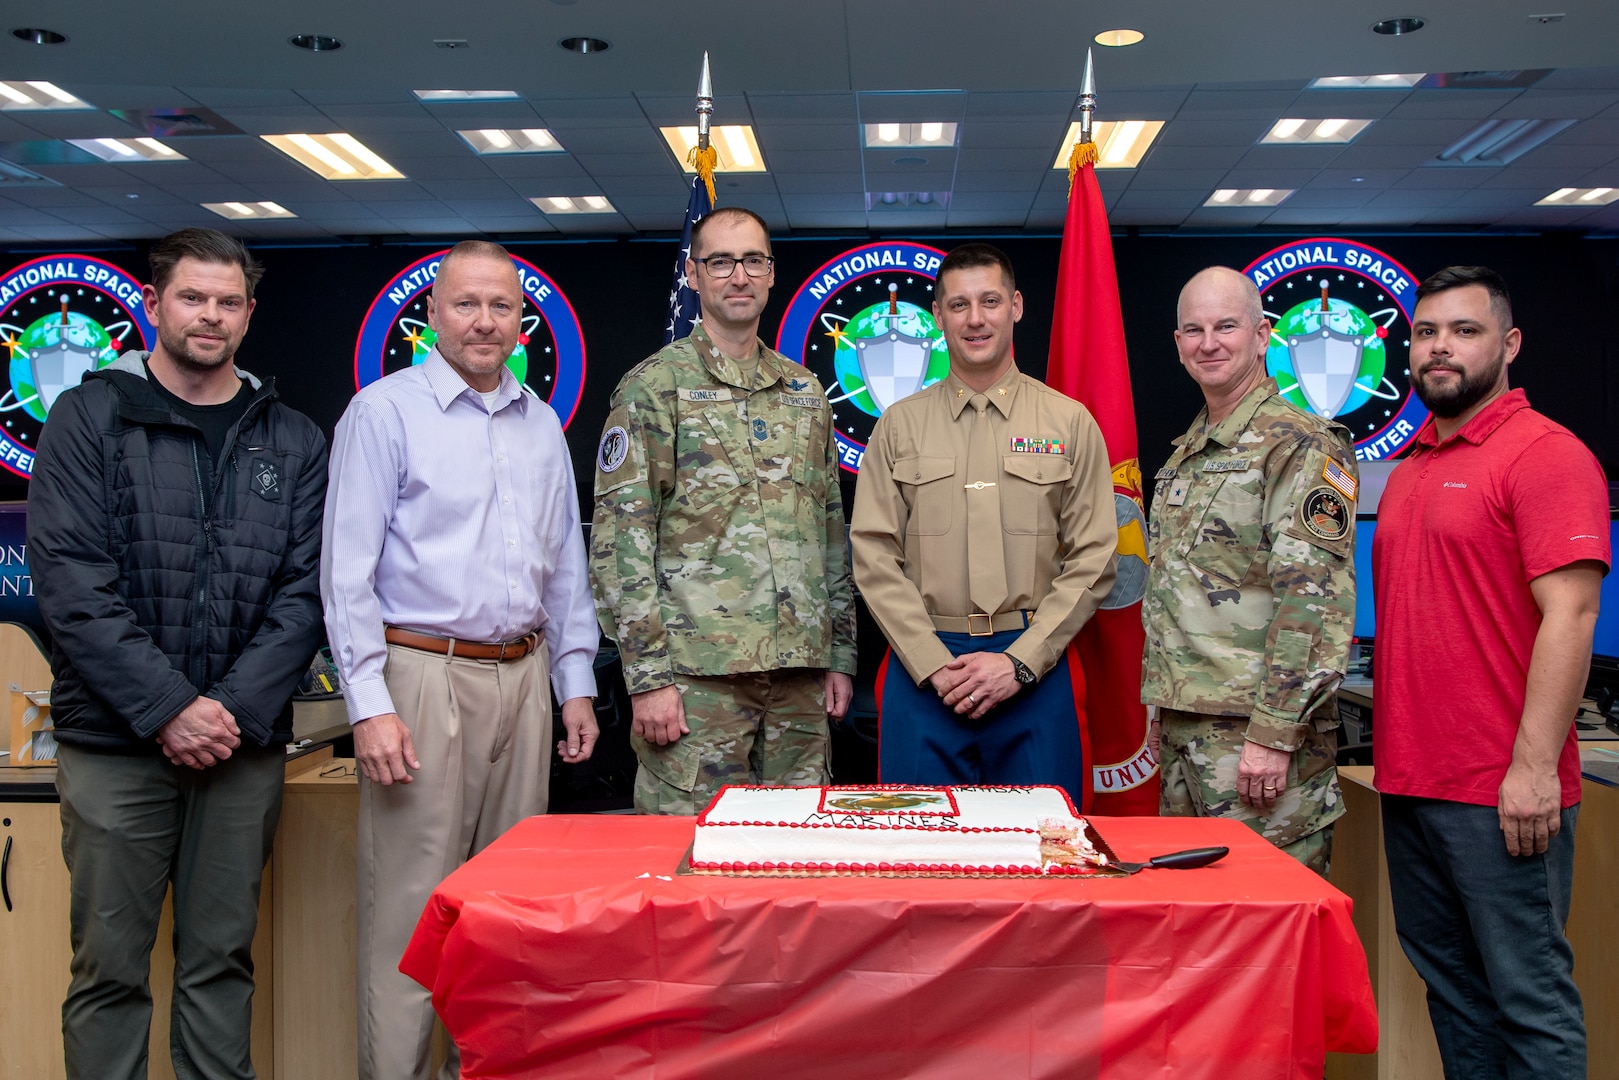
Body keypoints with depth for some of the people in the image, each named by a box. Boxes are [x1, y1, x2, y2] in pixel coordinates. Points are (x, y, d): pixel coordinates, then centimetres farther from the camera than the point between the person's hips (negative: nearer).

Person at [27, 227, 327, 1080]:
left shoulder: (292, 440, 9)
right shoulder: (89, 417, 2)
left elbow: (305, 590, 3)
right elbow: (69, 579, -7)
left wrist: (239, 709, -10)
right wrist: (168, 707, -14)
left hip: (245, 744, 2)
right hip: (115, 742, -2)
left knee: (223, 961, 10)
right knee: (109, 964, 5)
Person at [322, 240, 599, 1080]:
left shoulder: (541, 423, 14)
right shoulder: (385, 411, -2)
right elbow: (347, 570, -7)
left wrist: (576, 684, 13)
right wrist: (370, 705, -14)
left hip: (524, 679, 6)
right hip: (426, 676, -5)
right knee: (412, 904, -3)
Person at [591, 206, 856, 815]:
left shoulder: (806, 392, 16)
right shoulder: (653, 387, -1)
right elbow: (619, 540, -7)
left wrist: (841, 654, 13)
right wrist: (647, 674, -13)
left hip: (800, 675, 5)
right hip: (698, 672, -5)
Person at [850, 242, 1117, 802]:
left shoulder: (1071, 423, 6)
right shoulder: (900, 424, 8)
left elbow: (1092, 561, 1)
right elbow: (874, 556, 2)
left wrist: (1020, 662, -9)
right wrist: (935, 665, -9)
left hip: (1036, 668, 0)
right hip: (924, 668, 1)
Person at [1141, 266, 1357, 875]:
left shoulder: (1301, 445, -11)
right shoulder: (1184, 455, 17)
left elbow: (1318, 601, -19)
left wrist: (1274, 733, -22)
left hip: (1256, 730, -9)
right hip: (1183, 724, 9)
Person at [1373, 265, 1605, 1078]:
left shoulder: (1544, 453, -8)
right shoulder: (1409, 469, 15)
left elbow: (1569, 615, -16)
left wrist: (1535, 767, -20)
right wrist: (1392, 749, 15)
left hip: (1500, 794, -8)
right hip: (1409, 781, 8)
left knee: (1529, 995, 2)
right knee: (1450, 985, 16)